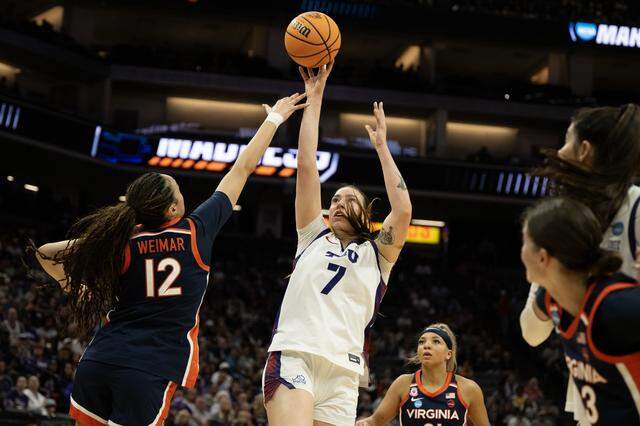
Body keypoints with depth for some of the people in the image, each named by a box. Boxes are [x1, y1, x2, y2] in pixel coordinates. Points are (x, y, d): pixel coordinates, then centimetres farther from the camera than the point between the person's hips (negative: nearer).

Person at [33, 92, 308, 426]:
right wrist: (275, 117, 18)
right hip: (149, 373, -3)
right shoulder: (196, 232, -1)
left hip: (97, 361, 4)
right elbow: (243, 168, 9)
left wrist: (78, 291, 23)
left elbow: (46, 253, 10)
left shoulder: (121, 241, 4)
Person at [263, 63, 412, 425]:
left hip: (342, 371, 1)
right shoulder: (314, 237, 24)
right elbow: (306, 164, 18)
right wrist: (315, 97, 17)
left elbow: (404, 212, 3)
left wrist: (382, 147, 11)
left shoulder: (377, 255, 22)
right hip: (293, 355, -1)